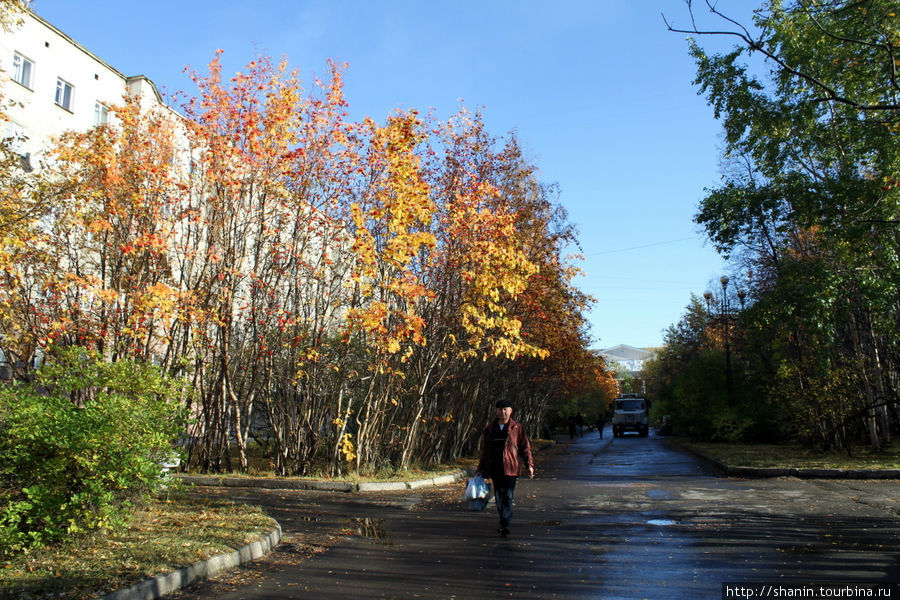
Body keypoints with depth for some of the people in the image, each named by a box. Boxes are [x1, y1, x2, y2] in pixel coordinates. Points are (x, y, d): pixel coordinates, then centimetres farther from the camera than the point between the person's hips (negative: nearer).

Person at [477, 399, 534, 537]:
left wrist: (529, 464, -4)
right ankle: (504, 523, 24)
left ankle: (505, 525, -11)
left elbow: (525, 447, 3)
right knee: (499, 497, 10)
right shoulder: (490, 429, 11)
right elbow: (485, 450, 17)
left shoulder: (517, 427, 2)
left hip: (511, 468, -4)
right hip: (495, 469, 4)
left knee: (508, 496, -11)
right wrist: (482, 468, 17)